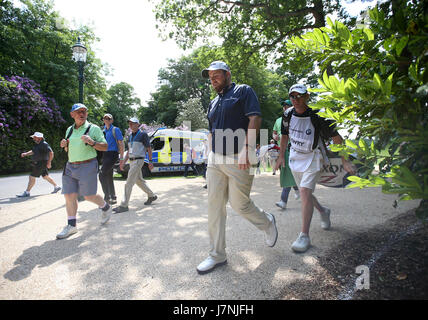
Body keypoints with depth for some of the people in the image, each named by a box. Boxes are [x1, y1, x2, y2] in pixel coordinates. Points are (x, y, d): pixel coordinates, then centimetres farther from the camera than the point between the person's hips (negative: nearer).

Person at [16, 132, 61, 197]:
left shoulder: (44, 144, -16)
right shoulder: (37, 144, 13)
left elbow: (51, 153, -21)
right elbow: (33, 151, 24)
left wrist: (49, 162, -23)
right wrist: (26, 154, 7)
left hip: (41, 164, -10)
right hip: (37, 164, 10)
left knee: (31, 177, -6)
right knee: (45, 177, 16)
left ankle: (27, 192, 3)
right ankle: (56, 187, 25)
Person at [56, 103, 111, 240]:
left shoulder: (93, 128, -3)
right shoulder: (69, 130, 15)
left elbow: (105, 147, -4)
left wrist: (92, 142, -21)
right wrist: (64, 145, 3)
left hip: (87, 166, -6)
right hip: (70, 167, 6)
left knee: (89, 196, -2)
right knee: (69, 195, 2)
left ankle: (106, 208, 27)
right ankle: (71, 225, 12)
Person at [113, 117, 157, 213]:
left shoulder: (143, 134, -7)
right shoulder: (131, 136, 16)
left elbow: (149, 148, -7)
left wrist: (150, 161, -10)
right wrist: (124, 161, 13)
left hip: (138, 161, -9)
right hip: (132, 161, 9)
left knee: (129, 183, -11)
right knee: (139, 181, 17)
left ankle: (124, 205, -7)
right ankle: (152, 196, 33)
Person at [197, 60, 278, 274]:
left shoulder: (243, 91, 1)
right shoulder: (213, 103, 21)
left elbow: (255, 118, -13)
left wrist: (246, 148, -22)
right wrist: (211, 155, 17)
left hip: (238, 160, -7)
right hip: (215, 160, 7)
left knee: (239, 204, -1)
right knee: (214, 205, 3)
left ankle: (268, 223, 31)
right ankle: (217, 255, 14)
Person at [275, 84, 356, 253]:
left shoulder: (316, 116, -18)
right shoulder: (288, 114, -4)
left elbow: (336, 137, -13)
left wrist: (345, 161, -17)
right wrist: (281, 156, 16)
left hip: (313, 158, -5)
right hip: (295, 157, 6)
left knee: (305, 191, -19)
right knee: (304, 193, 13)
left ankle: (304, 236, -11)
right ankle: (323, 211, 45)